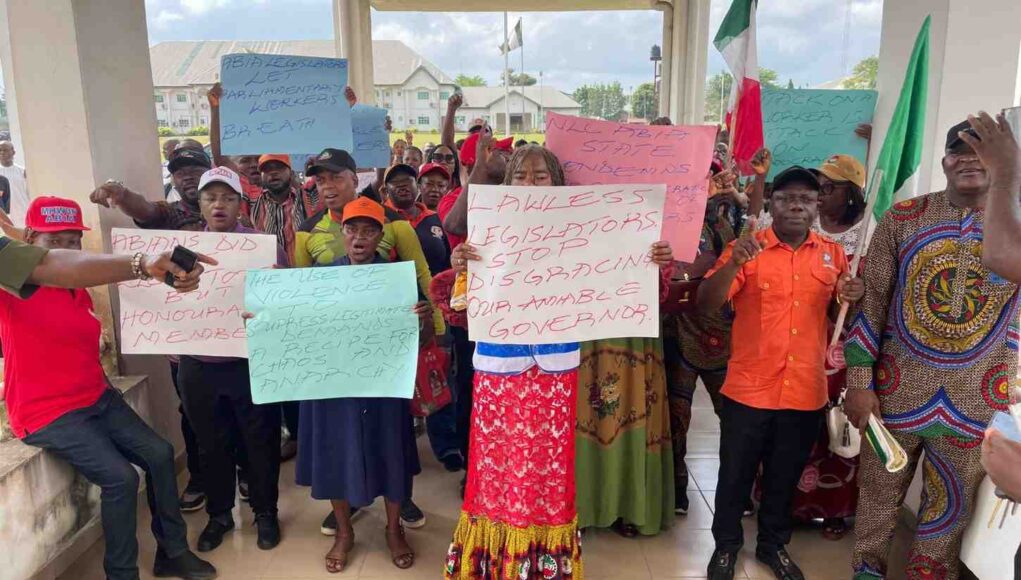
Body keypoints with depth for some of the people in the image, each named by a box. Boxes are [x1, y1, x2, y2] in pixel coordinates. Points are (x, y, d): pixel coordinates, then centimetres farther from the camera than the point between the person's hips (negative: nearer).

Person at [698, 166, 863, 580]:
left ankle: (773, 544, 39)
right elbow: (705, 304, -15)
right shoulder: (746, 248, -6)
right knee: (735, 475, 10)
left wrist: (853, 298, -7)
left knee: (785, 477, 19)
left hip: (806, 392, 3)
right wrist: (734, 263, -31)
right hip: (748, 389, -3)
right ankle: (726, 546, 31)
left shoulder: (833, 254, 6)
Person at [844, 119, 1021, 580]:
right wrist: (858, 381, -6)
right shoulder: (902, 218, -4)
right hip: (896, 388, 0)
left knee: (953, 505, 17)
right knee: (879, 492, 15)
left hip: (977, 399, 1)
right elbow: (870, 301, -4)